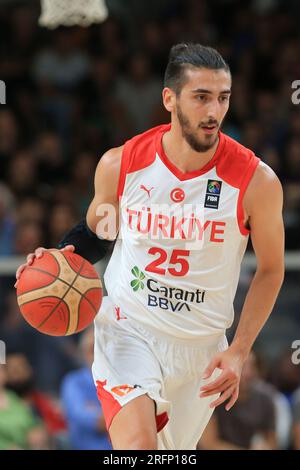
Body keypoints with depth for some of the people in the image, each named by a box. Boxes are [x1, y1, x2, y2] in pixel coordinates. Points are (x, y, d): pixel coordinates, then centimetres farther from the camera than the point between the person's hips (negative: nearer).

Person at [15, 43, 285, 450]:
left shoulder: (256, 181, -12)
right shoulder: (120, 164, -9)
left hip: (201, 346, 1)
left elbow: (271, 270, 1)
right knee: (137, 445, -25)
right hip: (128, 329, -1)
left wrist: (238, 352, -7)